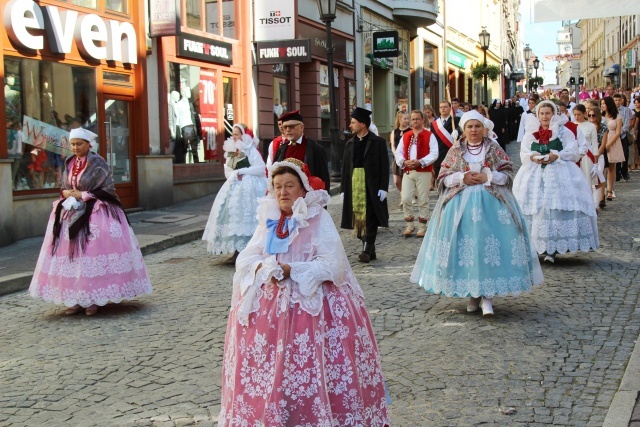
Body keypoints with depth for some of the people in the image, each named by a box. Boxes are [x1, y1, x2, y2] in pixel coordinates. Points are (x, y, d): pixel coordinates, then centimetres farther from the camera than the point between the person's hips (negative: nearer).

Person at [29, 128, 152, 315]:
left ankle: (95, 299, 0)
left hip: (96, 214, -6)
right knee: (71, 253, 2)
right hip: (70, 212, 6)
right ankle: (77, 299, 7)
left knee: (93, 252, -8)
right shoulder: (69, 163, 12)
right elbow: (64, 187, 19)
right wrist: (66, 193, -5)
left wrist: (83, 195, -14)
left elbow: (107, 190, -9)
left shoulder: (98, 164, -6)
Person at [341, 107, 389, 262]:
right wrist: (344, 189, 8)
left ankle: (367, 250, -9)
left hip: (372, 188, -5)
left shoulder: (378, 142, -2)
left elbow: (384, 167, -5)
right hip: (354, 187, 5)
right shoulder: (350, 144, 12)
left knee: (370, 219, -6)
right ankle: (370, 250, 16)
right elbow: (345, 168, 12)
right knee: (359, 219, 7)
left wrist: (383, 187, -11)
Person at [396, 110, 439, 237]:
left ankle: (422, 227, 11)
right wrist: (404, 162, -10)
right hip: (407, 172, 3)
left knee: (423, 201, 2)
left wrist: (420, 162, -19)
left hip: (424, 172, -3)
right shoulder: (405, 136, 13)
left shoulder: (429, 136, 0)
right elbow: (398, 152, 10)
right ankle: (409, 225, 12)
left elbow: (434, 154, -8)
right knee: (405, 199, -2)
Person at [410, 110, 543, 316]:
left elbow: (509, 173, 3)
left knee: (489, 244, -12)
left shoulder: (493, 148, 6)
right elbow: (443, 178, 5)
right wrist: (463, 178, -10)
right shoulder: (455, 150, 8)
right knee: (464, 245, -3)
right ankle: (473, 293, 11)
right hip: (460, 203, 1)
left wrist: (487, 177, -10)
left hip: (491, 202, -1)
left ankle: (487, 295, -8)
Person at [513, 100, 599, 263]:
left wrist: (557, 156, -16)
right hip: (534, 175, 3)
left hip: (559, 175, -3)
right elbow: (523, 154, 9)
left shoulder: (564, 132, 7)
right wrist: (532, 157, -12)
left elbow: (573, 153, 0)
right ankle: (533, 246, -1)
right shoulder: (530, 132, 16)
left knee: (557, 208, -12)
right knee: (533, 208, -6)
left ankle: (552, 249, -9)